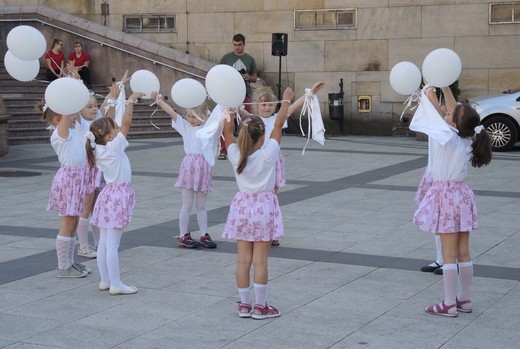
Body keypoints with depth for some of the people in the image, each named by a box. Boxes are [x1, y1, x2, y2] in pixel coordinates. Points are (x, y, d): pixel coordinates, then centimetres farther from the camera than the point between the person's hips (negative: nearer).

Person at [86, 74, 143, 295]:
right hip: (118, 196, -9)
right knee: (113, 244, -7)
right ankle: (116, 285, -4)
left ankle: (105, 280, 18)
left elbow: (108, 122, 13)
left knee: (104, 242, 11)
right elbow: (126, 123, -18)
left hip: (109, 194, 9)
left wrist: (114, 99, 13)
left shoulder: (99, 148, 4)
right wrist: (130, 101, -9)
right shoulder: (113, 148, -16)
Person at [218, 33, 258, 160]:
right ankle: (223, 151, -1)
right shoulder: (226, 58, 6)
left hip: (245, 94, 1)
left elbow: (255, 78, 15)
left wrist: (249, 78, -6)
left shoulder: (250, 59, 10)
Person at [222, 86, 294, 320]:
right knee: (260, 260, 0)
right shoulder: (268, 154, -14)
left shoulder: (235, 155, -7)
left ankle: (244, 305, 12)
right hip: (264, 207, -3)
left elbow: (227, 131, 8)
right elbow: (279, 125, -7)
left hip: (242, 206, 4)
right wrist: (286, 100, 4)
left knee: (243, 259, 7)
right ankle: (260, 306, 5)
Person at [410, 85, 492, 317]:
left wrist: (428, 96, 6)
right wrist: (446, 89, 11)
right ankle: (465, 300, 18)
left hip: (446, 196, -7)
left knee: (449, 254, -4)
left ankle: (449, 304, 1)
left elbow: (434, 118, -9)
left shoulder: (449, 139, -18)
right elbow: (455, 112, 13)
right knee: (463, 253, 11)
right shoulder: (467, 140, 1)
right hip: (462, 195, 7)